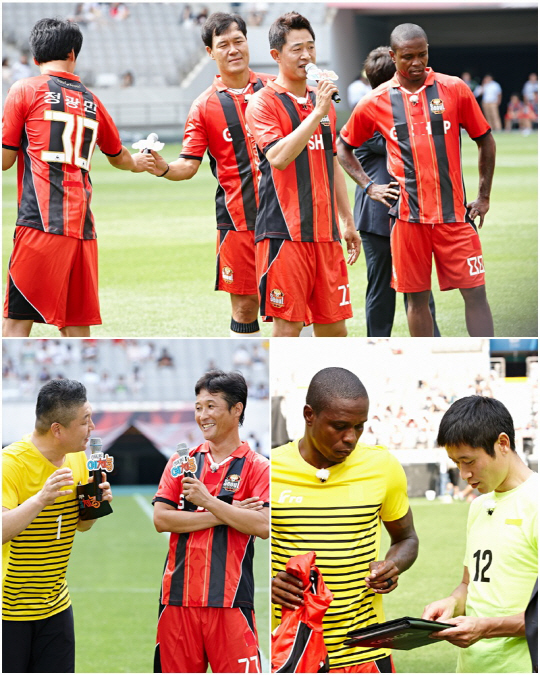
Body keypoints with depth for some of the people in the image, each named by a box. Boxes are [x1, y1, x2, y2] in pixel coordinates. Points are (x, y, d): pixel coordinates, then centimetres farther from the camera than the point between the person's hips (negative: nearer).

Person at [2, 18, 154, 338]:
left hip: (40, 224, -5)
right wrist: (138, 163, 58)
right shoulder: (91, 101, 18)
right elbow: (118, 156, 35)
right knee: (77, 330, 8)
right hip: (83, 227, 5)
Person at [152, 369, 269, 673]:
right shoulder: (182, 463, 13)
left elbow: (263, 526, -11)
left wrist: (209, 502, -13)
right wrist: (225, 515, -6)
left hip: (230, 599, -4)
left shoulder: (256, 467, 2)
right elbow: (161, 519, 0)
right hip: (179, 596, 4)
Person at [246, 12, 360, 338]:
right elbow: (279, 157, -20)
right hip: (285, 233, -6)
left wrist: (349, 223, 21)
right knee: (288, 325, -7)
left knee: (334, 323, 7)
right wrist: (316, 113, -20)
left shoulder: (323, 101, 16)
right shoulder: (263, 102, -5)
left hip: (326, 232, 6)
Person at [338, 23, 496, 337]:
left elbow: (485, 140, 9)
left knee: (475, 293, -5)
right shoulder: (376, 102, 3)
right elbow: (344, 147, 16)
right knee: (417, 297, 6)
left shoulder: (454, 89, 0)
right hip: (408, 215, 1)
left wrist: (484, 197, 7)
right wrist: (369, 186, 5)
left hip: (454, 213, -1)